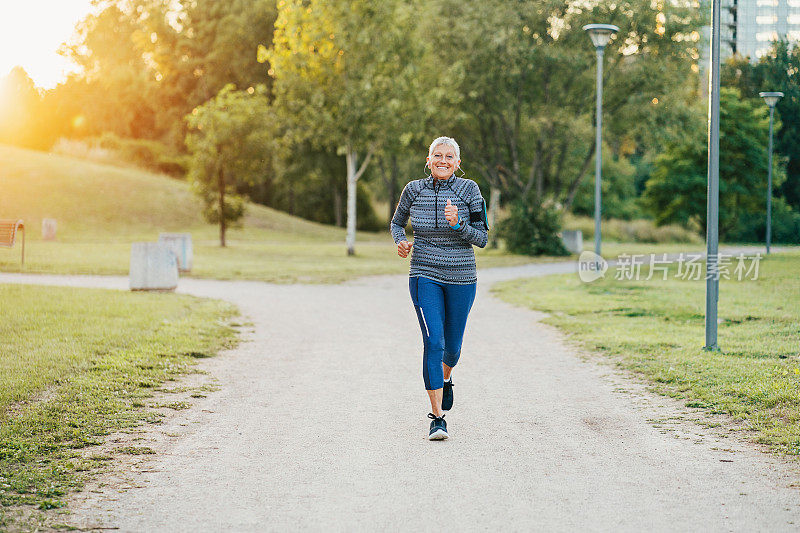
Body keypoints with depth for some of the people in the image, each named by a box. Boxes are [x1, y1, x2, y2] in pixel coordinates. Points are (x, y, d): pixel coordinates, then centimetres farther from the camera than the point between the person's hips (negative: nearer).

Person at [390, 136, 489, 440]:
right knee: (434, 342, -15)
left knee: (452, 345, 13)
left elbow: (482, 238, -5)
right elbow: (396, 222, 16)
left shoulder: (469, 190, -6)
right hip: (424, 276, -1)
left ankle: (445, 377, 51)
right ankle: (437, 418, -11)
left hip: (461, 278, 1)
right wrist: (400, 241, -6)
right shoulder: (414, 190, -2)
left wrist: (458, 224, -23)